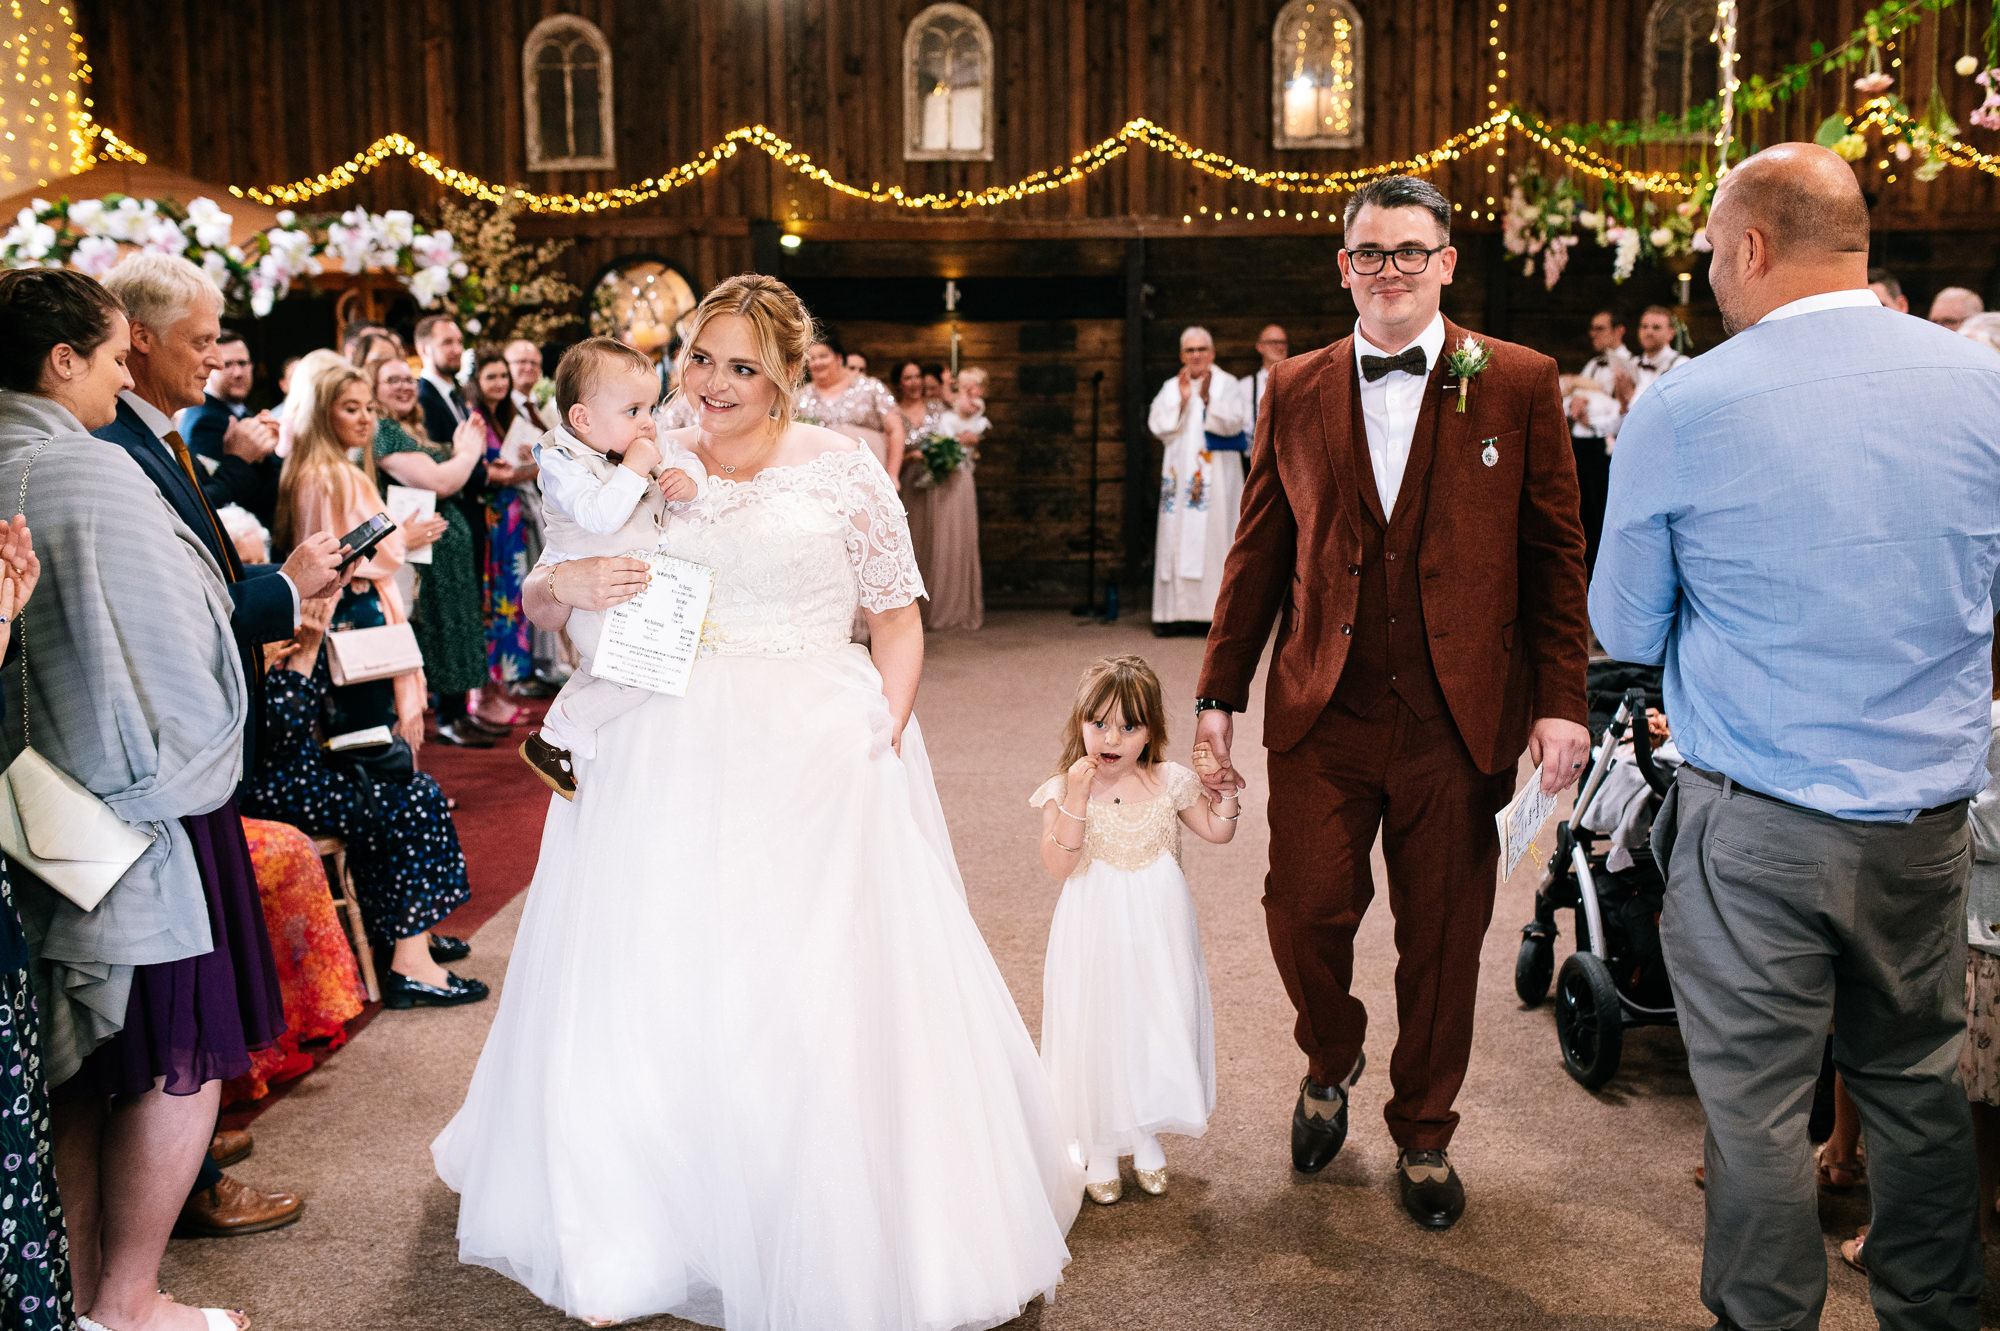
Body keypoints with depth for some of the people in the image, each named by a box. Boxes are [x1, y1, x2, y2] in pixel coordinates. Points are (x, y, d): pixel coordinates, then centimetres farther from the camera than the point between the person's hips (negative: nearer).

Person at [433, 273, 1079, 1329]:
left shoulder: (841, 470, 2)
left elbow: (899, 618, 5)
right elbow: (541, 606, 13)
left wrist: (884, 729, -9)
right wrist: (565, 584, -10)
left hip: (818, 757, -2)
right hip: (668, 759, 3)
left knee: (823, 998, -3)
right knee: (650, 991, 5)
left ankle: (836, 1243, 15)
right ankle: (642, 1224, 23)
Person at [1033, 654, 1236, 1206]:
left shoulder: (1170, 782, -1)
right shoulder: (1062, 790, -10)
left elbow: (1217, 830, 8)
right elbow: (1059, 864, -22)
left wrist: (1223, 789, -8)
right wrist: (1076, 799, -30)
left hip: (1158, 933, 3)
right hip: (1095, 934, -2)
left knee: (1160, 1026, 12)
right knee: (1096, 1033, 6)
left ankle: (1147, 1138, 34)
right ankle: (1099, 1150, 26)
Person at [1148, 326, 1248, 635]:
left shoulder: (1228, 384, 6)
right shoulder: (1170, 387, 14)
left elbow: (1234, 423, -9)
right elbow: (1157, 426, 1)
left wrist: (1208, 400, -22)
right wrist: (1182, 400, -10)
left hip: (1217, 473, -3)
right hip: (1180, 475, 3)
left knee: (1214, 535, -9)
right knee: (1176, 537, -3)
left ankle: (1215, 611, -9)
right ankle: (1175, 612, -3)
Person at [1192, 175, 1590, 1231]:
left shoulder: (1519, 384, 2)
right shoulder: (1295, 391, 8)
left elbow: (1556, 552, 1)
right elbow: (1259, 554, 9)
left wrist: (1562, 700, -5)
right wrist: (1219, 691, 6)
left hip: (1459, 719, -1)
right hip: (1322, 713, 1)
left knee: (1442, 939, 8)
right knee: (1303, 912, 0)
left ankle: (1423, 1135, 31)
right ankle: (1330, 1062, 33)